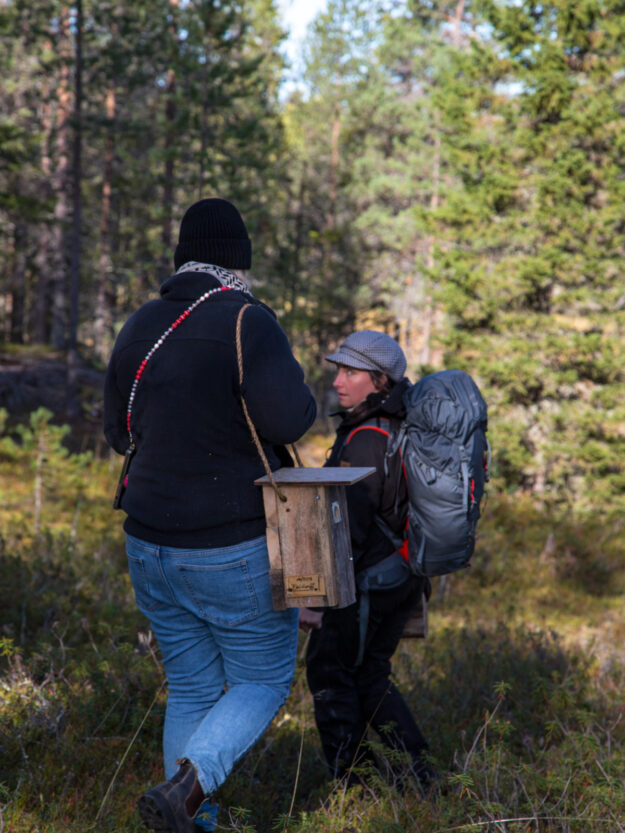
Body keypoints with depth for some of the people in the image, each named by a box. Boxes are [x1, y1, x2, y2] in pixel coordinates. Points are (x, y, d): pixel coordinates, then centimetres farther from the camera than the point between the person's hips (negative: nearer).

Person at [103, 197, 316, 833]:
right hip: (234, 550, -5)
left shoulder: (140, 327, 4)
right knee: (262, 682, 11)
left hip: (151, 543, 5)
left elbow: (117, 432, 12)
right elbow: (288, 420, -24)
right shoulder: (247, 321, -14)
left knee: (192, 689, 17)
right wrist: (297, 392, -2)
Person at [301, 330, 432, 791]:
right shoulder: (406, 424, 7)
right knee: (369, 675, 20)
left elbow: (350, 528, -24)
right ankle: (419, 776, 18)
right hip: (407, 575, 9)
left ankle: (355, 785, 11)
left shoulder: (366, 441, -21)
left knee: (330, 673, 7)